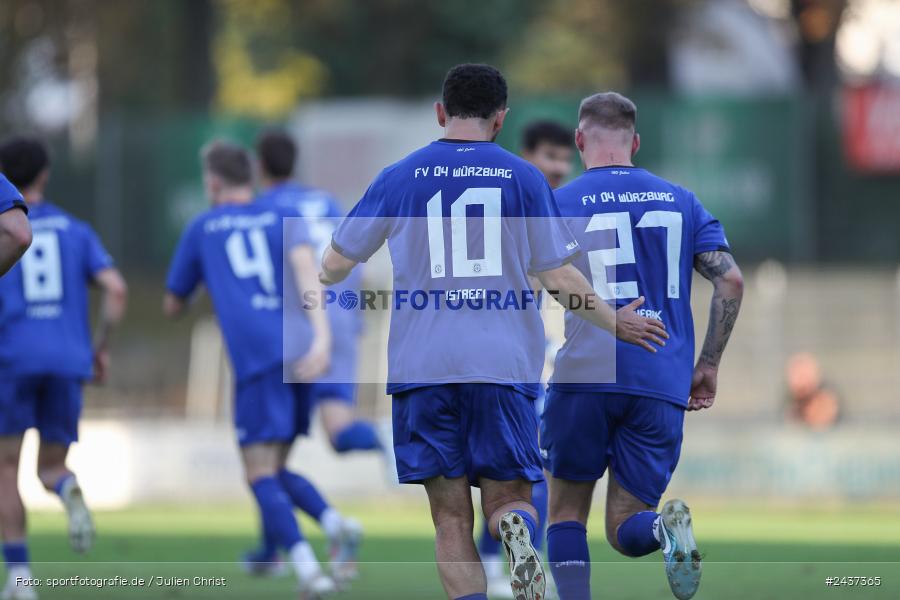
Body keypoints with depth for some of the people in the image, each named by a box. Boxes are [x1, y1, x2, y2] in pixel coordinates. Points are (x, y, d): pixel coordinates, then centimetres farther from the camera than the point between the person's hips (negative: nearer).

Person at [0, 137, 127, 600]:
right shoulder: (76, 231, 12)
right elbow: (116, 290, 1)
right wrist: (101, 348, 13)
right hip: (67, 363, 2)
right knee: (51, 469, 14)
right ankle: (69, 490, -25)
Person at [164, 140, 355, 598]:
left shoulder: (201, 230, 18)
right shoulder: (281, 220, 20)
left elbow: (172, 307, 26)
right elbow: (305, 264, -2)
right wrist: (322, 333, -15)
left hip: (257, 356, -4)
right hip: (299, 351, 4)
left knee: (261, 478, -5)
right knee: (274, 470, 19)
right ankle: (334, 522, -6)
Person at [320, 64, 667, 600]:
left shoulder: (400, 178, 6)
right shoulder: (524, 178, 5)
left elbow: (336, 264, 11)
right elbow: (560, 279, 4)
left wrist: (325, 279, 35)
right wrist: (616, 323, 19)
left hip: (423, 369, 0)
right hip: (505, 364, 0)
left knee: (451, 518, 4)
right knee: (508, 498, 7)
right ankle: (518, 533, -28)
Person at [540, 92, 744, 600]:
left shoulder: (558, 204, 4)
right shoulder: (680, 201, 13)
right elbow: (731, 278, 4)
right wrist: (708, 365, 11)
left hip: (584, 376, -2)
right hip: (663, 386, 2)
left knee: (567, 514, 12)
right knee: (626, 530, 9)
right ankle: (665, 527, -26)